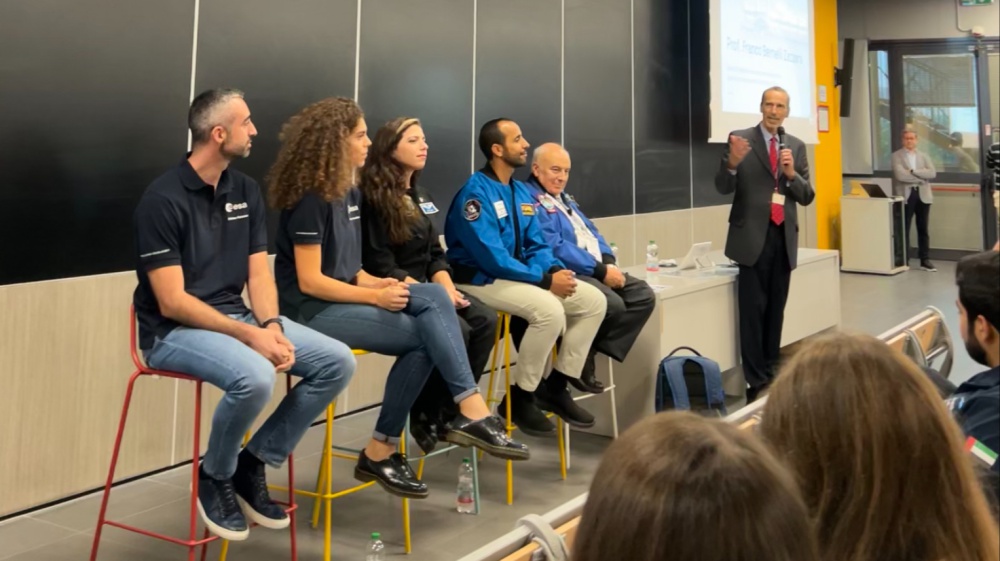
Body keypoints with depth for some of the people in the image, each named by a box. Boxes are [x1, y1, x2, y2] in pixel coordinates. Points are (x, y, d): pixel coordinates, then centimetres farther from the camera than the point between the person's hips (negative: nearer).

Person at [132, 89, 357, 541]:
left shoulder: (245, 191, 7)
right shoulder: (163, 199, -15)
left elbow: (259, 275, 5)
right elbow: (172, 303, -18)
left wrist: (271, 326, -15)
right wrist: (250, 335, -24)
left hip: (235, 317, 7)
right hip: (174, 331, -7)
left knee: (337, 361, -9)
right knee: (254, 377, -36)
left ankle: (254, 463, 4)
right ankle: (215, 477, -5)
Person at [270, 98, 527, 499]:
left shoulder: (350, 194, 14)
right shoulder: (310, 199, -13)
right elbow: (310, 282, -18)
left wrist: (376, 284, -5)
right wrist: (375, 295, -21)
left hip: (343, 298, 8)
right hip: (313, 311, -8)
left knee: (433, 297, -17)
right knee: (425, 334, -23)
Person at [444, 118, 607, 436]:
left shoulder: (521, 193, 10)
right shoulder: (476, 192, -16)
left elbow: (536, 245, 12)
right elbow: (492, 257, -24)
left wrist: (553, 270, -11)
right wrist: (545, 280, -23)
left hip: (518, 275, 9)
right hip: (482, 280, -9)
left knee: (594, 300, -1)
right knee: (550, 310, -32)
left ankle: (555, 388, 5)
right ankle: (519, 398, -14)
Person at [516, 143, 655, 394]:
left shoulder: (565, 198, 23)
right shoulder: (529, 200, -10)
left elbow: (592, 233, 20)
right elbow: (555, 247, -19)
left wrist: (609, 262, -2)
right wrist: (600, 270, -20)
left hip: (597, 268, 10)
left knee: (643, 295, -2)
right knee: (612, 304, -30)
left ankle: (593, 351, -2)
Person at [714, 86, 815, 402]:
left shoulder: (796, 146, 10)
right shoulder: (741, 140, -1)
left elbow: (807, 197, 8)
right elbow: (723, 188, -6)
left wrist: (792, 174, -11)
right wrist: (732, 163, -26)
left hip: (784, 237, 4)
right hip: (753, 236, -4)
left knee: (776, 310, 9)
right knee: (753, 310, -5)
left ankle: (772, 374, 18)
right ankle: (756, 382, 1)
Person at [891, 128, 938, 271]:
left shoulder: (924, 156, 13)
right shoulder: (896, 156, 0)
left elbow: (932, 173, -3)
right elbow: (900, 175, -15)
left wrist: (913, 171, -12)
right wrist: (921, 177, -9)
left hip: (923, 195, 3)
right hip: (905, 196, -3)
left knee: (923, 229, 7)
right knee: (904, 229, 0)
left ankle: (925, 260, 11)